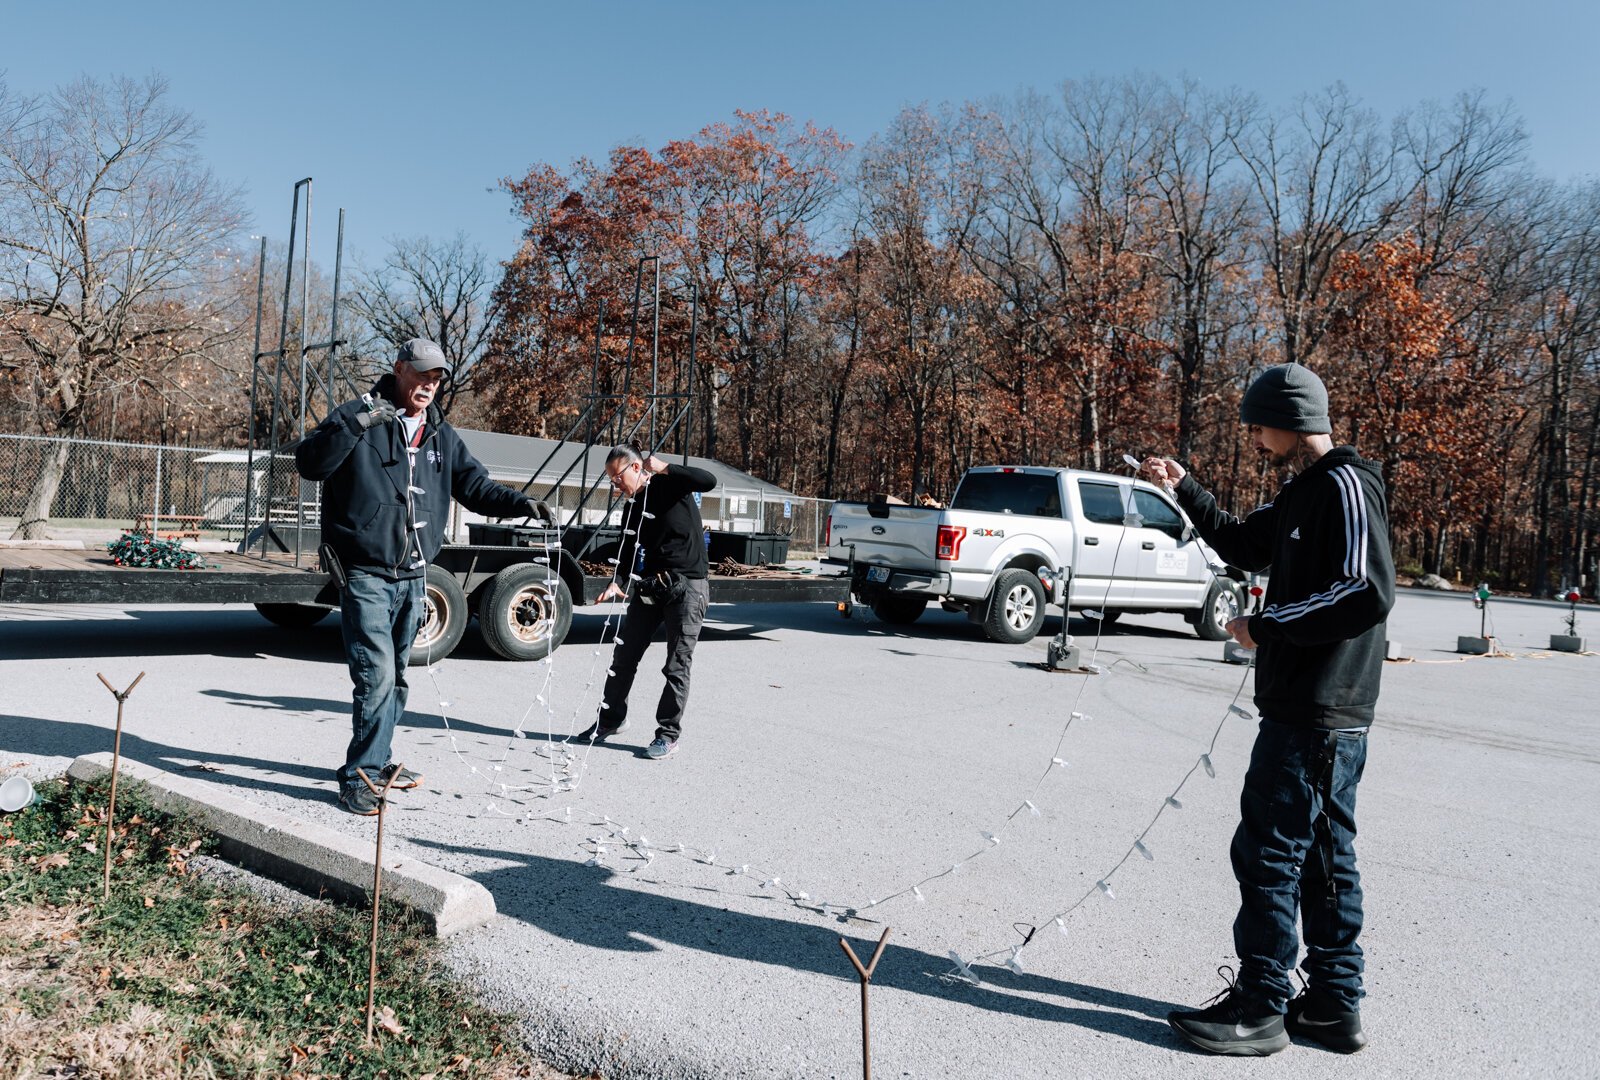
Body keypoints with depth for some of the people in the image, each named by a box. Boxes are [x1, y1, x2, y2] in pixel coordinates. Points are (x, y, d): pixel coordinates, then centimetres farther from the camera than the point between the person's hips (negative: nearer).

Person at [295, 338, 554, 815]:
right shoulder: (358, 417, -6)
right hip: (366, 575, -7)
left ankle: (376, 764, 31)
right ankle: (358, 777, 1)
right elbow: (309, 463, -16)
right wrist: (356, 424, -29)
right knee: (377, 676, -13)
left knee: (396, 680, 16)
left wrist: (522, 503, -4)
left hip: (412, 578, 7)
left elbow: (475, 485, 13)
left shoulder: (441, 435, 12)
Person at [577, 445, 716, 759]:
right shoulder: (631, 510, 13)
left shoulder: (671, 485, -5)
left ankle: (668, 734, 8)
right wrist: (617, 583, -7)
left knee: (677, 666, -2)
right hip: (650, 586, 7)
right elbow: (628, 555, 11)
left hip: (686, 586, -7)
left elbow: (708, 481, -23)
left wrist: (665, 468, -23)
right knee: (624, 656, 11)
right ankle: (610, 719, 29)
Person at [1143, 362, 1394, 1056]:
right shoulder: (1306, 491, 16)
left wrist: (1265, 626, -17)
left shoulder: (1345, 485, -15)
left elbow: (1368, 593, -26)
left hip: (1315, 715, -10)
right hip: (1323, 712, 10)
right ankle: (1334, 1005, 26)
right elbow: (1244, 546, 28)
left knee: (1267, 851, -3)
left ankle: (1260, 1009, 9)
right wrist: (1185, 491, 18)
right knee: (1323, 854, 15)